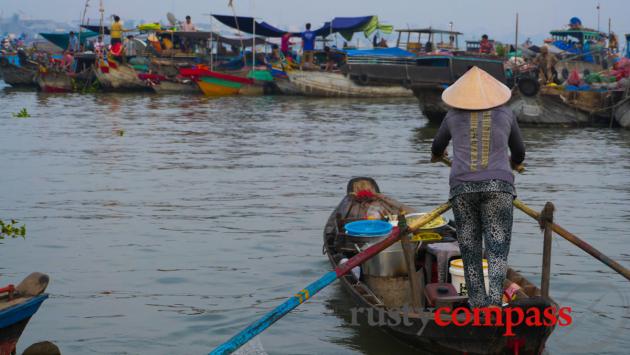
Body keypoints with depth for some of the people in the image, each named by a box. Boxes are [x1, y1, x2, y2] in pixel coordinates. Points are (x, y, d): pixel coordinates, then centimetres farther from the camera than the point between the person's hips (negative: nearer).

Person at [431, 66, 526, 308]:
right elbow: (519, 153, 26)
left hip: (462, 188, 1)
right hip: (498, 188, -1)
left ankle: (477, 306, 10)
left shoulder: (453, 116, 12)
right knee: (498, 249, -4)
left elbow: (438, 146, 31)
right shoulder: (505, 114, 12)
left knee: (470, 252, 9)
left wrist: (436, 156, 55)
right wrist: (513, 164, 49)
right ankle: (495, 300, -24)